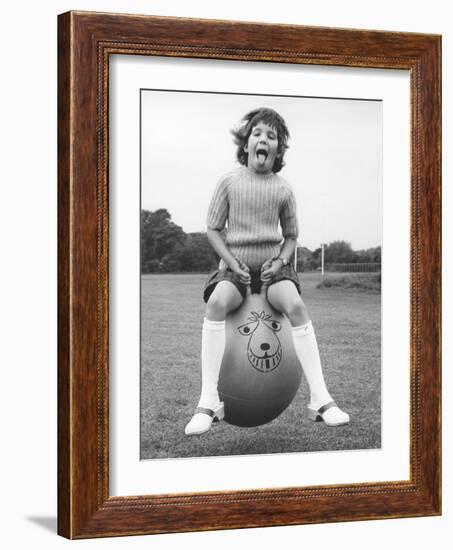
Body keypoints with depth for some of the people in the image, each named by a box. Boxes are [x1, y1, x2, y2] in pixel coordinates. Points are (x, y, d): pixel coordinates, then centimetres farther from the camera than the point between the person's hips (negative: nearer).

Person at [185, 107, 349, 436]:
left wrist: (281, 261, -7)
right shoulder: (229, 183, -1)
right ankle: (208, 403, -32)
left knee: (295, 304, -30)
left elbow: (291, 236, 12)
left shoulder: (283, 190, 2)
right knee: (217, 302, -33)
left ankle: (320, 399, -27)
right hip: (235, 264, -1)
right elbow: (214, 229, 4)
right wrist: (233, 263, -10)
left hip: (272, 265, 1)